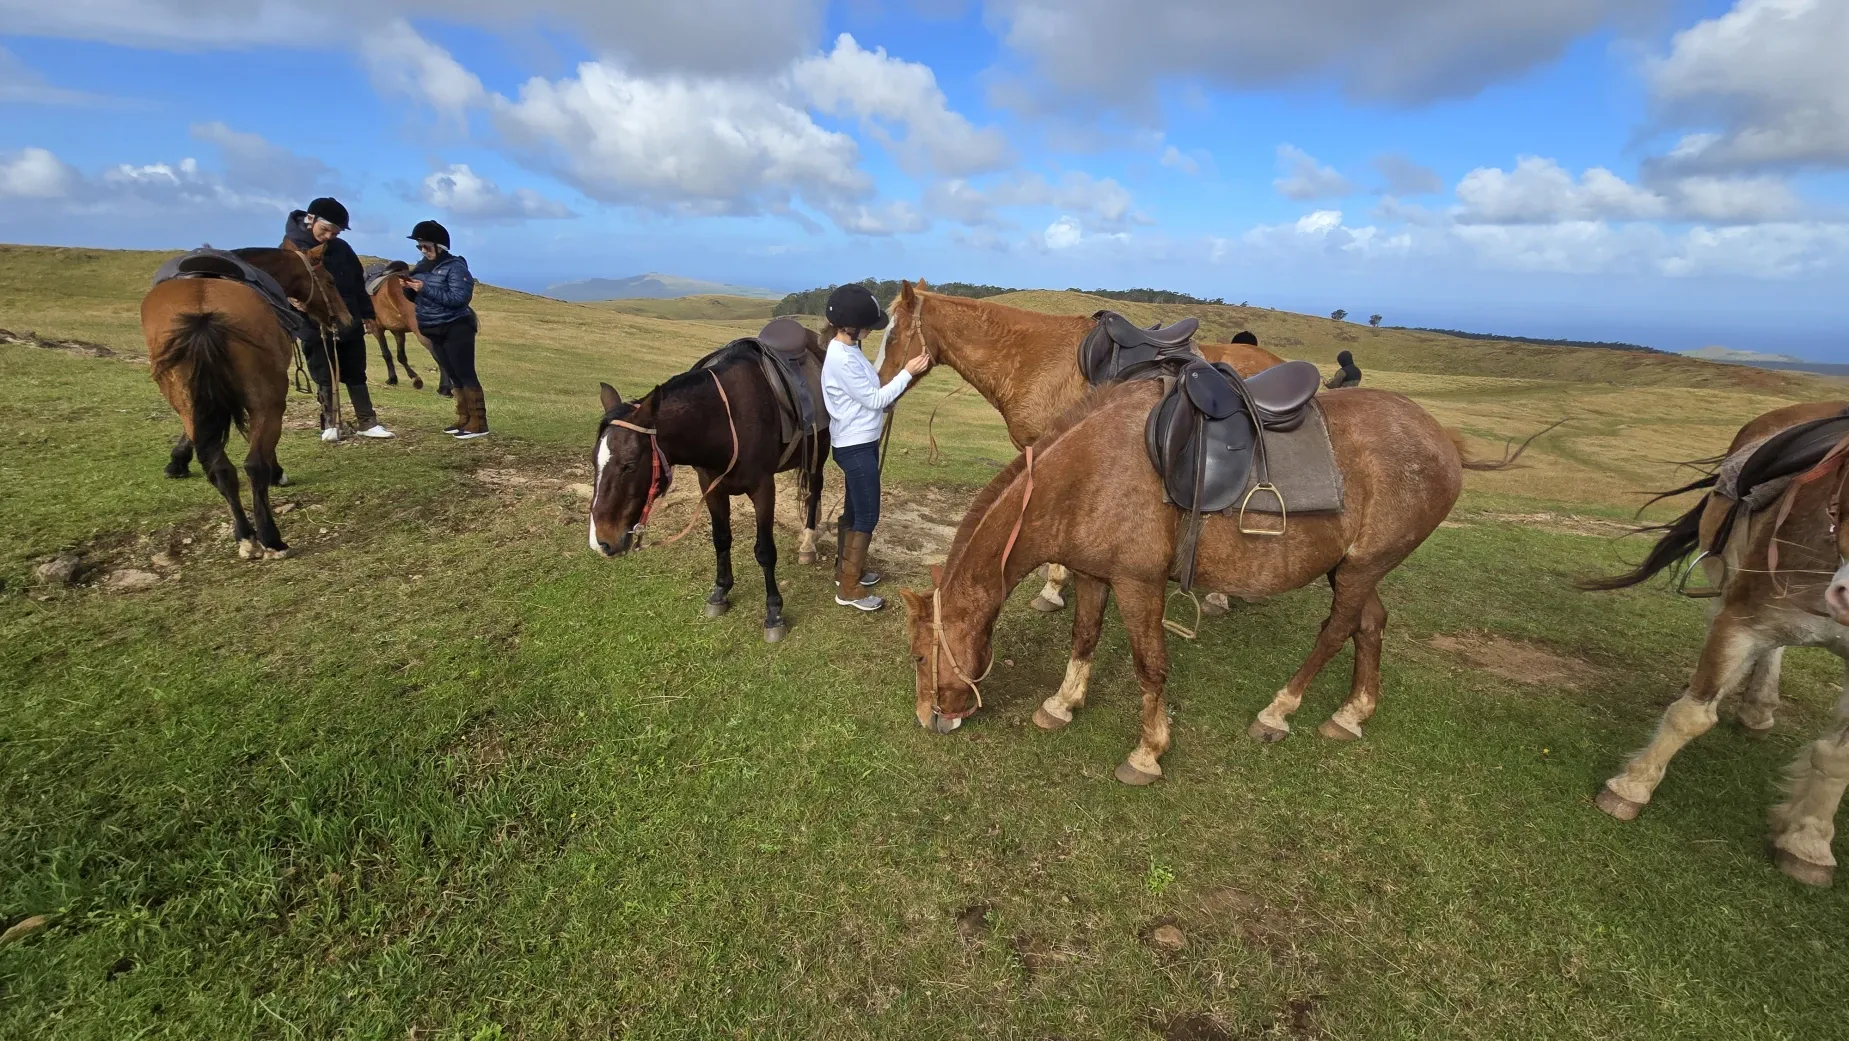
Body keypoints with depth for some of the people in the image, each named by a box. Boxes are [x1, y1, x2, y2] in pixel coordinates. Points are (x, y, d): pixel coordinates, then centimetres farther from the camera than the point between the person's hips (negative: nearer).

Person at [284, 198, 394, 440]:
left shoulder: (342, 248, 7)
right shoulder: (291, 248, -5)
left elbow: (358, 282, 14)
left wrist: (366, 314, 13)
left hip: (350, 323, 4)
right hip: (316, 327, -4)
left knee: (356, 375, 9)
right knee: (325, 379, 4)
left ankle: (367, 422, 13)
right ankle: (331, 424, 13)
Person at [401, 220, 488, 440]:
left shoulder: (455, 266, -11)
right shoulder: (422, 266, 11)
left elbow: (458, 298, -22)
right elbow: (415, 297, 17)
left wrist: (425, 288, -22)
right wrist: (408, 287, -5)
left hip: (456, 329, -8)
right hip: (434, 331, 8)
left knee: (466, 375, -9)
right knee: (453, 376, 10)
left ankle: (478, 423, -9)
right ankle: (464, 418, 16)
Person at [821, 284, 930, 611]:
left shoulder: (848, 350, 7)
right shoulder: (842, 359, -23)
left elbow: (871, 389, 13)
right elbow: (875, 399, -20)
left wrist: (903, 375, 5)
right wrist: (908, 373, -15)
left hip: (859, 444, 10)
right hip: (856, 448, -10)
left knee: (853, 510, 19)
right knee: (867, 516, -3)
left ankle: (845, 570, 34)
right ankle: (849, 589, 7)